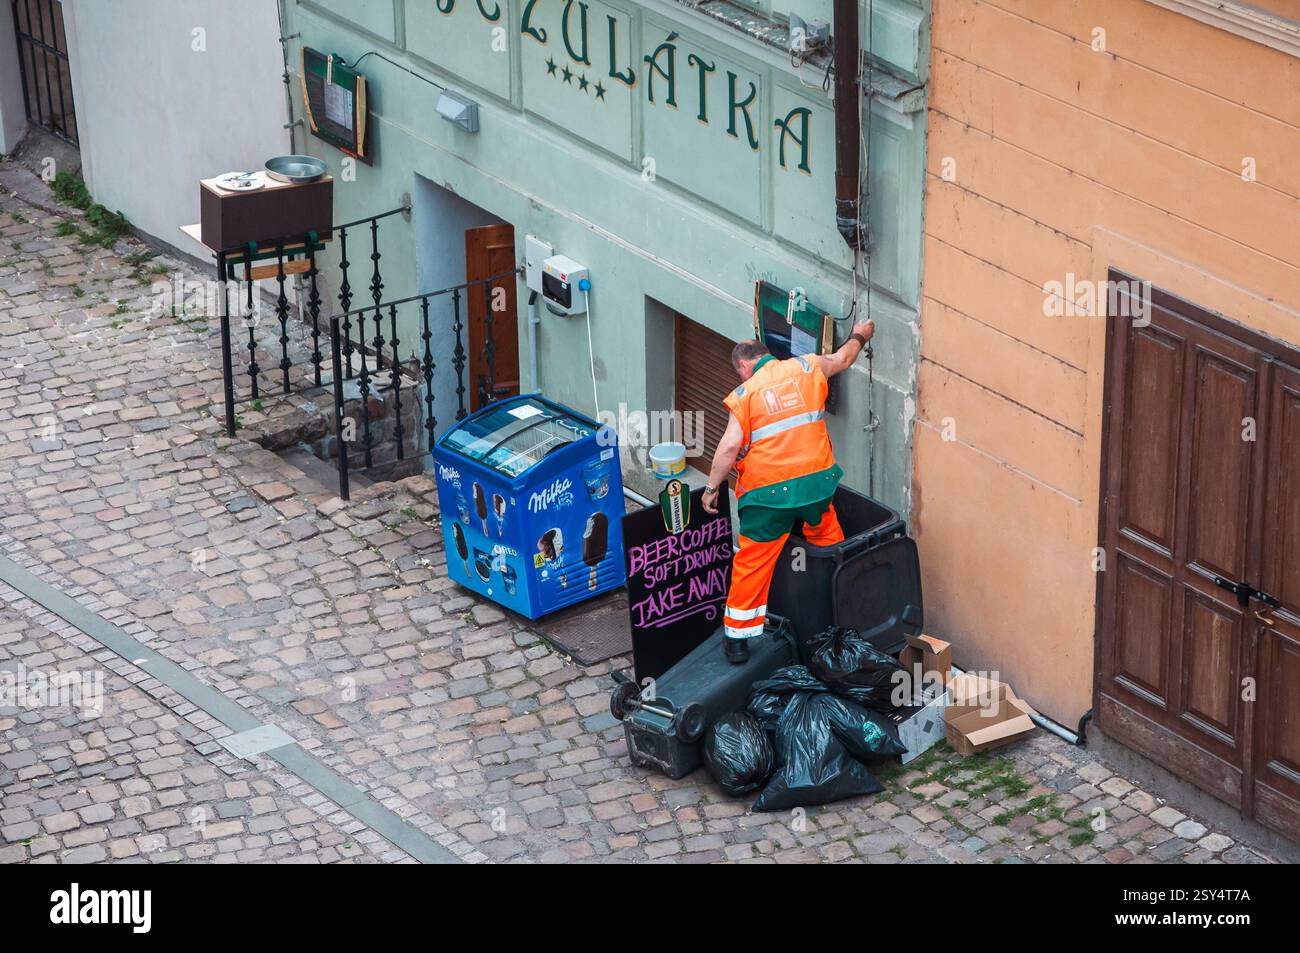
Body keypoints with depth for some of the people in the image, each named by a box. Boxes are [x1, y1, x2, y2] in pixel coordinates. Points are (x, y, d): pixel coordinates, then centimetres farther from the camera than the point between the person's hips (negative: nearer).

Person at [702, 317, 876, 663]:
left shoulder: (745, 394, -2)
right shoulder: (806, 367, 8)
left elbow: (730, 446, -10)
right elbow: (842, 359, 28)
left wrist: (712, 487, 0)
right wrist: (858, 337, 49)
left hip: (769, 491, -4)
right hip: (817, 479, 4)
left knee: (752, 562, 6)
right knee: (829, 542, 26)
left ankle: (738, 636, 9)